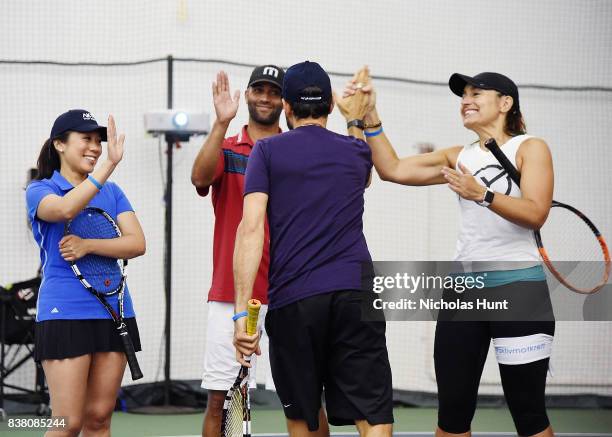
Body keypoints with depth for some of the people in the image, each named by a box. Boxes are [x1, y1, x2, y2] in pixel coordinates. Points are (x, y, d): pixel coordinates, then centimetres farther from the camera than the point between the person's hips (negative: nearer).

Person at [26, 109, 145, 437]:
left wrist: (88, 245, -15)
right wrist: (109, 164, -30)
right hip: (65, 314, -5)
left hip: (115, 311, 5)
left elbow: (137, 244, 0)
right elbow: (64, 209, -24)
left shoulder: (112, 193, 14)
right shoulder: (40, 190, 0)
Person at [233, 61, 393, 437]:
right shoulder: (357, 152, 15)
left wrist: (242, 311, -9)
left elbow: (251, 228, -6)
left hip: (292, 299, -1)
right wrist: (360, 121, 58)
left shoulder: (268, 151, 6)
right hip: (355, 293, 1)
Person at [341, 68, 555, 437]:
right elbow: (393, 169, 8)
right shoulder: (459, 157, 15)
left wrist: (482, 195, -26)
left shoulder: (530, 148, 0)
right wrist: (371, 118, -1)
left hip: (517, 285, -5)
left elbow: (536, 214, -13)